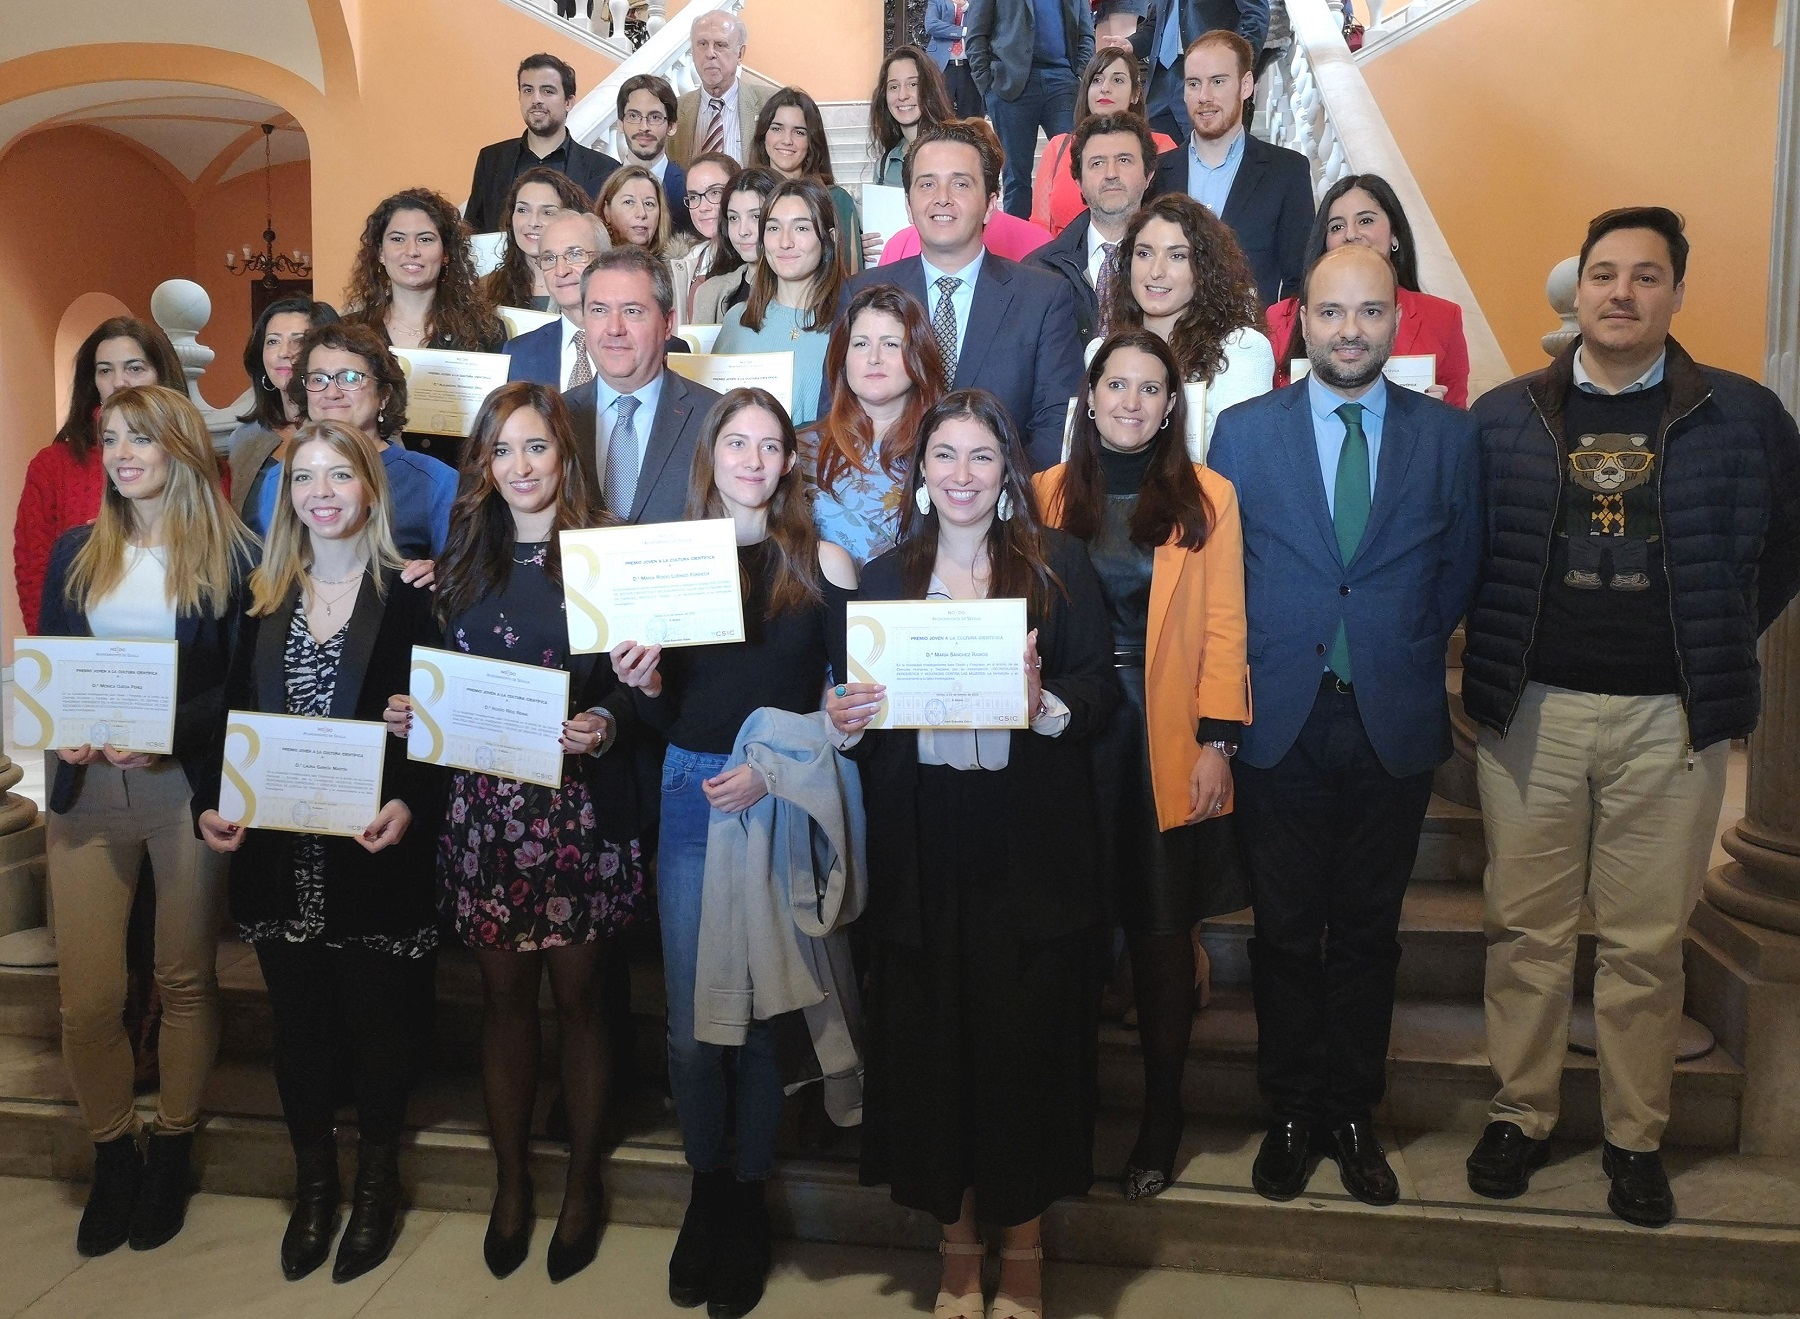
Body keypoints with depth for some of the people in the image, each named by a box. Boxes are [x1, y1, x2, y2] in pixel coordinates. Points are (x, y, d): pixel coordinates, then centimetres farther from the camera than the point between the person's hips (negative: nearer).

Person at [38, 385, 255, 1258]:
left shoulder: (231, 555, -2)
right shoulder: (76, 553, 12)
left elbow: (242, 683, -5)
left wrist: (166, 733, -19)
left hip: (188, 787, -3)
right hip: (86, 791, 3)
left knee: (185, 980, 8)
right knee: (86, 996, 3)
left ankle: (173, 1151, 26)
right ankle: (111, 1156, 24)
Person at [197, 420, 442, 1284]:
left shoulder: (407, 596, -4)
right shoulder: (263, 598, 9)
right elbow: (232, 717, 9)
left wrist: (408, 804, -22)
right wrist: (211, 804, -5)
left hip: (374, 848, -4)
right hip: (278, 849, 4)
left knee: (378, 1018, 8)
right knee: (298, 1020, 14)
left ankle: (377, 1183, 29)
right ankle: (313, 1185, 32)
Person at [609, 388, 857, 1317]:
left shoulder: (823, 565, -3)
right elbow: (666, 716, 8)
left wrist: (775, 768, -14)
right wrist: (642, 684, -13)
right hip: (691, 800, 2)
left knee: (758, 1019, 8)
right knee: (691, 1026, 7)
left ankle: (747, 1199, 28)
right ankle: (706, 1188, 30)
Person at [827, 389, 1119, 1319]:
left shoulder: (1060, 565, 3)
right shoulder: (885, 577, 9)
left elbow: (1102, 692, -1)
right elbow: (857, 708, 10)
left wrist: (1045, 703, -21)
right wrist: (844, 722, -12)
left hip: (1031, 841, -1)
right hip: (921, 847, 2)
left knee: (1027, 1032, 5)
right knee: (931, 1035, 7)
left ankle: (1023, 1241, 26)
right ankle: (957, 1237, 27)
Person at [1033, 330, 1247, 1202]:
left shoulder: (1207, 498, 3)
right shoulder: (1048, 493, 7)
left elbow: (1223, 628, 1)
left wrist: (1217, 742, -6)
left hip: (1166, 738, -1)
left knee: (1162, 927, 4)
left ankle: (1161, 1114, 19)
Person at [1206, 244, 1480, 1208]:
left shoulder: (1447, 435, 3)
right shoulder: (1244, 430, 2)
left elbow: (1460, 571, 9)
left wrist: (1405, 656, 3)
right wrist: (1241, 683, -2)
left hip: (1394, 723, 1)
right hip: (1280, 721, -1)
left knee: (1368, 931, 12)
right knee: (1285, 930, 9)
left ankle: (1352, 1114, 28)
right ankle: (1290, 1113, 25)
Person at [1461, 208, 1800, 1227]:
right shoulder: (1503, 418, 4)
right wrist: (1499, 647, 4)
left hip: (1671, 721, 0)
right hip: (1530, 712, 1)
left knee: (1648, 943, 7)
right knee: (1528, 929, 8)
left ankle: (1637, 1137, 22)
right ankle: (1523, 1115, 22)